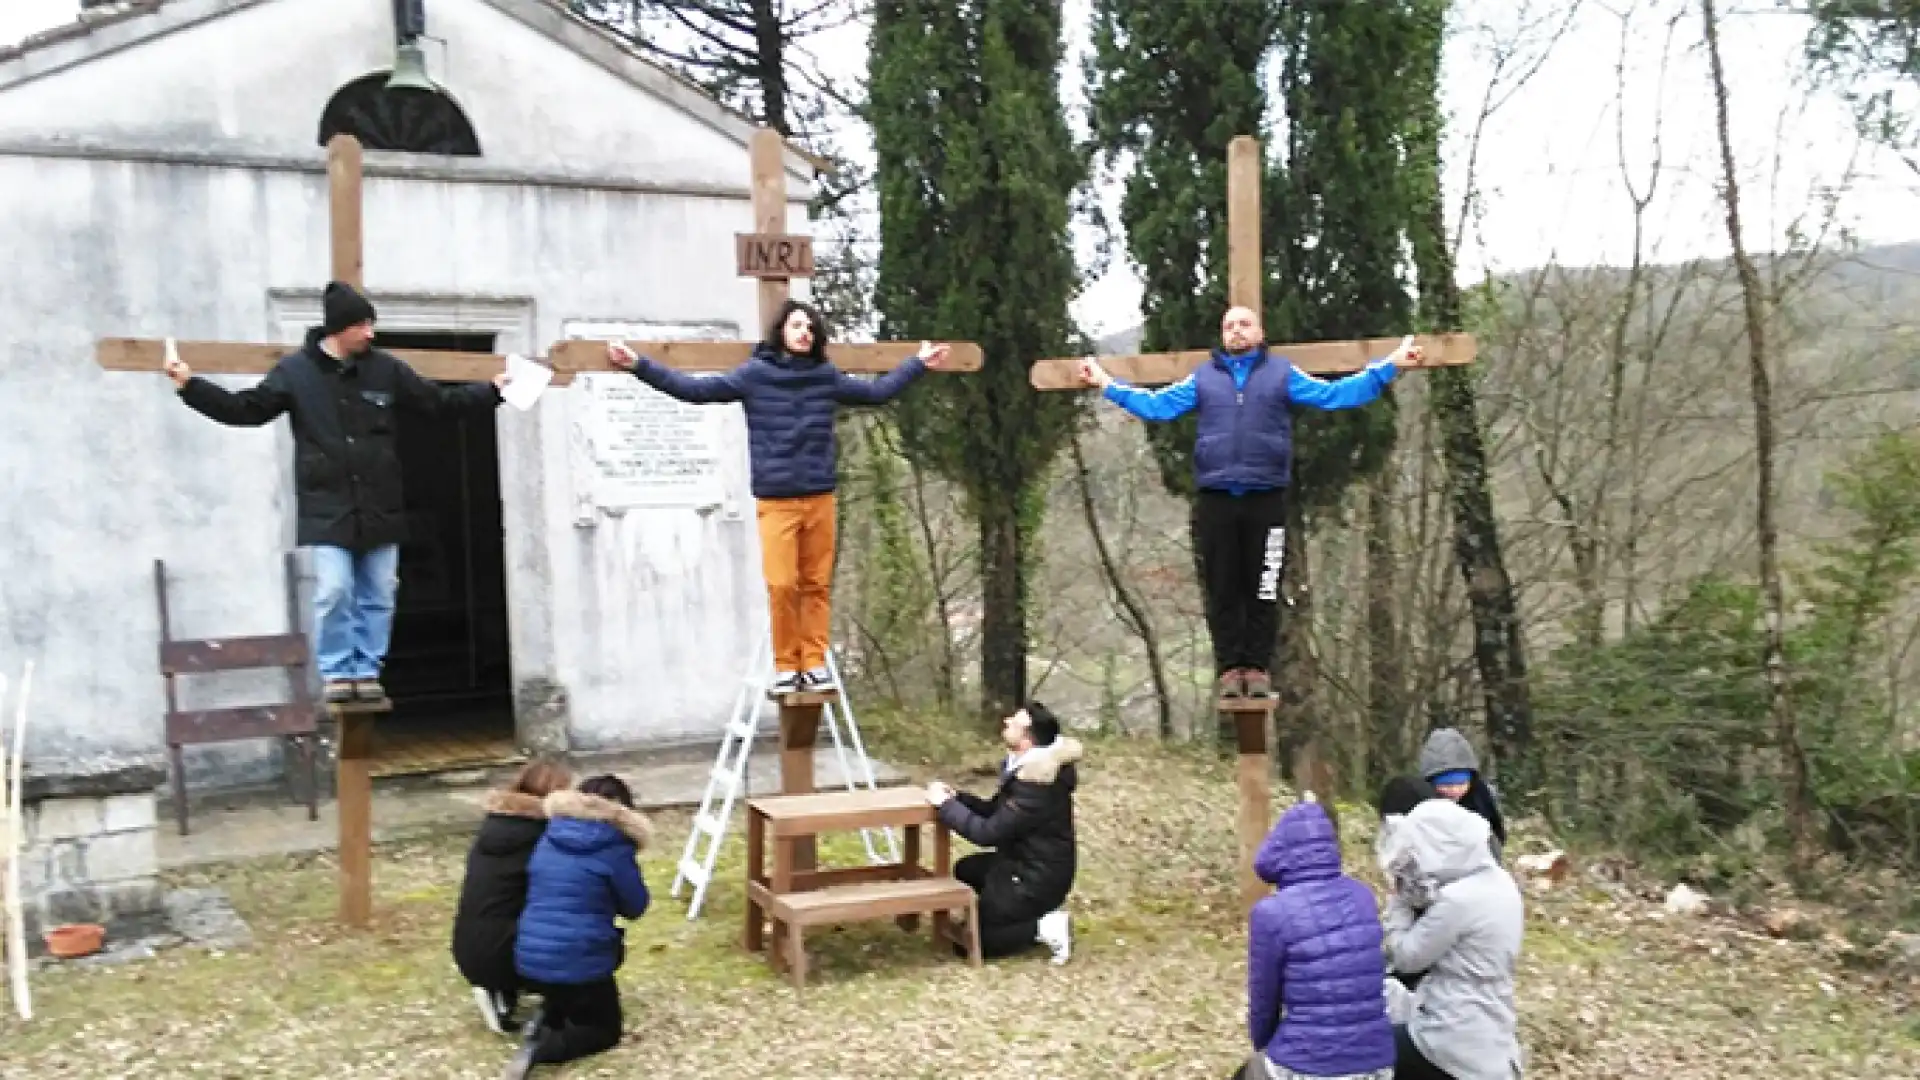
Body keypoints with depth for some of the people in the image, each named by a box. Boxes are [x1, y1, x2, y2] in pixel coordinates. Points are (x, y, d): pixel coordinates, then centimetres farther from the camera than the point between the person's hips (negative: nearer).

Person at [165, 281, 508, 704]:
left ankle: (367, 671, 17)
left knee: (378, 595, 6)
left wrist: (493, 390, 7)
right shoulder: (296, 370, -1)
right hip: (327, 507, -2)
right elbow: (246, 409, 3)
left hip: (380, 507, 2)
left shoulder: (385, 369, 3)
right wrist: (190, 386, -4)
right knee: (333, 592, -7)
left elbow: (439, 401, 10)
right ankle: (337, 672, 8)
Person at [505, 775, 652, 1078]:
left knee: (611, 941, 33)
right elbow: (635, 907, -1)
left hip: (528, 962, 6)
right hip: (578, 966, -6)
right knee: (605, 1030, 18)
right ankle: (540, 1049, -10)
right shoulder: (615, 849, -10)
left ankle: (550, 1013, 14)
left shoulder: (549, 838, 8)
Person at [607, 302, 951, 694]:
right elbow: (694, 389, 0)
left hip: (820, 498, 2)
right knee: (781, 585, -7)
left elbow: (877, 392, 22)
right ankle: (786, 666, 6)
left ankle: (814, 663, 11)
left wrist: (919, 363, 28)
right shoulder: (755, 374, 1)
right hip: (775, 500, -2)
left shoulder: (826, 376, 9)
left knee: (817, 584, 3)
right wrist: (638, 364, -4)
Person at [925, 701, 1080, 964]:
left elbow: (988, 833, -26)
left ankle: (1044, 928, -5)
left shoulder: (1037, 783, -28)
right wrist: (955, 797, -4)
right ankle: (1035, 914, 16)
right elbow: (996, 811, 11)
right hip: (1025, 862, 9)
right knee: (965, 870, 27)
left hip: (1039, 878, -9)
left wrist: (945, 804, -16)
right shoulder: (1021, 764, 2)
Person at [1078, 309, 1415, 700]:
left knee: (1262, 591, 1)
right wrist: (1107, 383, 14)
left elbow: (1334, 394, 7)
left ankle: (1257, 668, 9)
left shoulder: (1282, 374, 11)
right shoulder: (1203, 378, 15)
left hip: (1265, 500, -1)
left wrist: (1388, 366, 3)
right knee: (1222, 591, 2)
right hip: (1216, 501, 1)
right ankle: (1230, 668, 9)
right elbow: (1156, 404, 15)